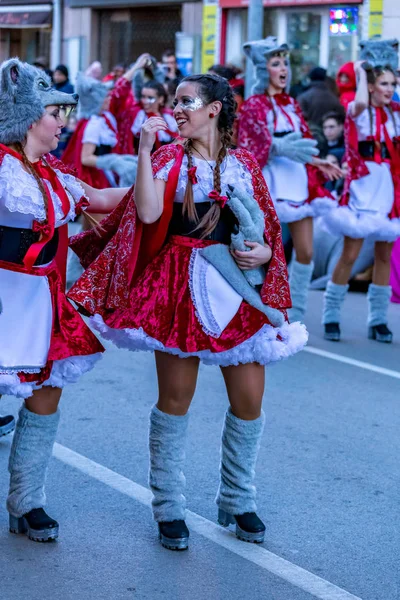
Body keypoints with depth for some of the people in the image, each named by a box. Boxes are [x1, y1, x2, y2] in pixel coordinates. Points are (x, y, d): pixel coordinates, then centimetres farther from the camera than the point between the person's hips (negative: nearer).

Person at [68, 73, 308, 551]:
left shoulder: (244, 165, 8)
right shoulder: (170, 158, 2)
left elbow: (268, 229, 14)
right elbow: (148, 212, -17)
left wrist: (264, 252, -7)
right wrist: (144, 149, -18)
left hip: (238, 286, 2)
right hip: (181, 288, -2)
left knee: (249, 400, 3)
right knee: (175, 398, 2)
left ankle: (237, 501, 22)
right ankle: (168, 507, 15)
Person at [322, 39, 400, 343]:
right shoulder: (358, 112, -5)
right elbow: (361, 103, -28)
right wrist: (361, 73, -12)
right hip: (362, 190, -4)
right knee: (350, 255, -4)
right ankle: (331, 316, 7)